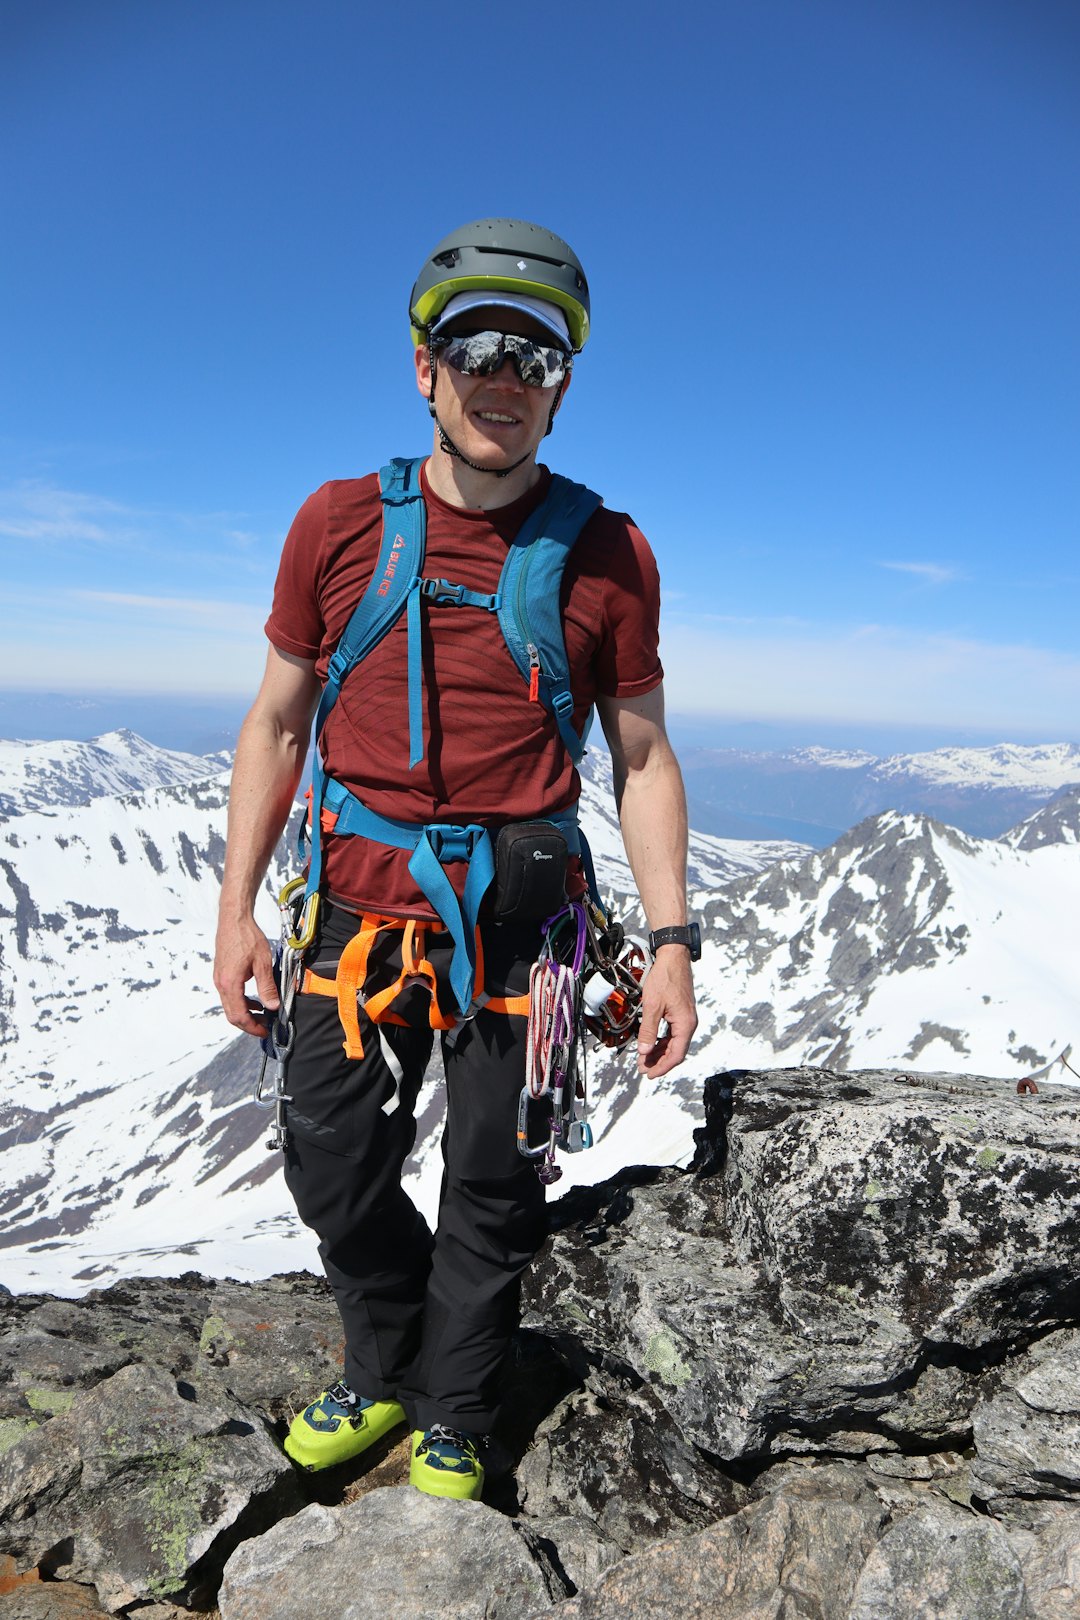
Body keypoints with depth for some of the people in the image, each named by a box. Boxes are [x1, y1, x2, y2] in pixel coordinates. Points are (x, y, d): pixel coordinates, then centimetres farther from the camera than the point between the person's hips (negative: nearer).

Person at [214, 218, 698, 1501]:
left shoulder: (608, 554, -3)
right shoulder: (340, 524, 1)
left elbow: (642, 757, 1)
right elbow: (278, 723, 5)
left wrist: (671, 941, -6)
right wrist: (236, 907, 1)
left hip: (521, 918, -1)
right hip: (361, 907, 2)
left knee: (493, 1190, 11)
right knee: (334, 1172, 12)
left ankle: (454, 1418, 38)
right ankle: (385, 1373, 42)